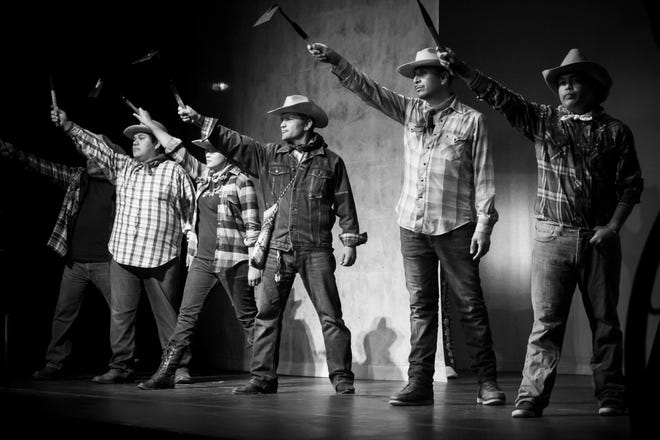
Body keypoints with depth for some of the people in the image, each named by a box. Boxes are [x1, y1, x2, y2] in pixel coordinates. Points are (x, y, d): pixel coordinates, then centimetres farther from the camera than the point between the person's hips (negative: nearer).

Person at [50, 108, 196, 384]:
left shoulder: (174, 171, 3)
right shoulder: (122, 167, 15)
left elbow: (189, 209, 4)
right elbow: (95, 147, 9)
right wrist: (67, 126, 0)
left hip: (161, 257, -4)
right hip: (123, 255, 4)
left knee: (167, 314, 1)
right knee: (121, 313, 3)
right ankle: (121, 367, 8)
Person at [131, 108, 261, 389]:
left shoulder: (240, 182, -7)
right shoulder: (203, 175, 13)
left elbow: (252, 227, -10)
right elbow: (177, 150, 17)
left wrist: (255, 264, -14)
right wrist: (151, 125, 13)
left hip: (231, 259, -7)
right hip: (202, 258, 7)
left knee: (247, 316, -1)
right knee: (187, 314, 4)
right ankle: (165, 373, 4)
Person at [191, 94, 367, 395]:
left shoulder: (330, 161, 4)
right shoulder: (269, 155, 11)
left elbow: (345, 203, 5)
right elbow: (233, 143, 4)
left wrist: (350, 240, 0)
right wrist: (202, 123, -6)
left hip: (316, 251, -3)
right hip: (277, 250, 3)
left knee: (330, 316, -3)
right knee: (266, 314, 2)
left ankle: (342, 378, 2)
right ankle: (263, 378, 8)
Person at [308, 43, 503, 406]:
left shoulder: (471, 120, -1)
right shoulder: (410, 111, 12)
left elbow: (483, 176, -3)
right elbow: (367, 89, 6)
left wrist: (484, 223, -9)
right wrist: (335, 62, -7)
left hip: (455, 227, -4)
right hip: (412, 226, 4)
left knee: (470, 305, 0)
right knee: (420, 305, 5)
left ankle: (487, 382, 6)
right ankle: (419, 383, 6)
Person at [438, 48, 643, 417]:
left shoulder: (615, 131, 5)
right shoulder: (543, 120, 9)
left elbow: (631, 184, 3)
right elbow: (499, 96, 2)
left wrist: (613, 226, -7)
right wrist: (461, 69, -9)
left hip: (598, 238, 0)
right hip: (552, 235, 1)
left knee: (605, 320, 6)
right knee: (546, 321, -3)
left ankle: (611, 395, 14)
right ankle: (532, 396, -2)